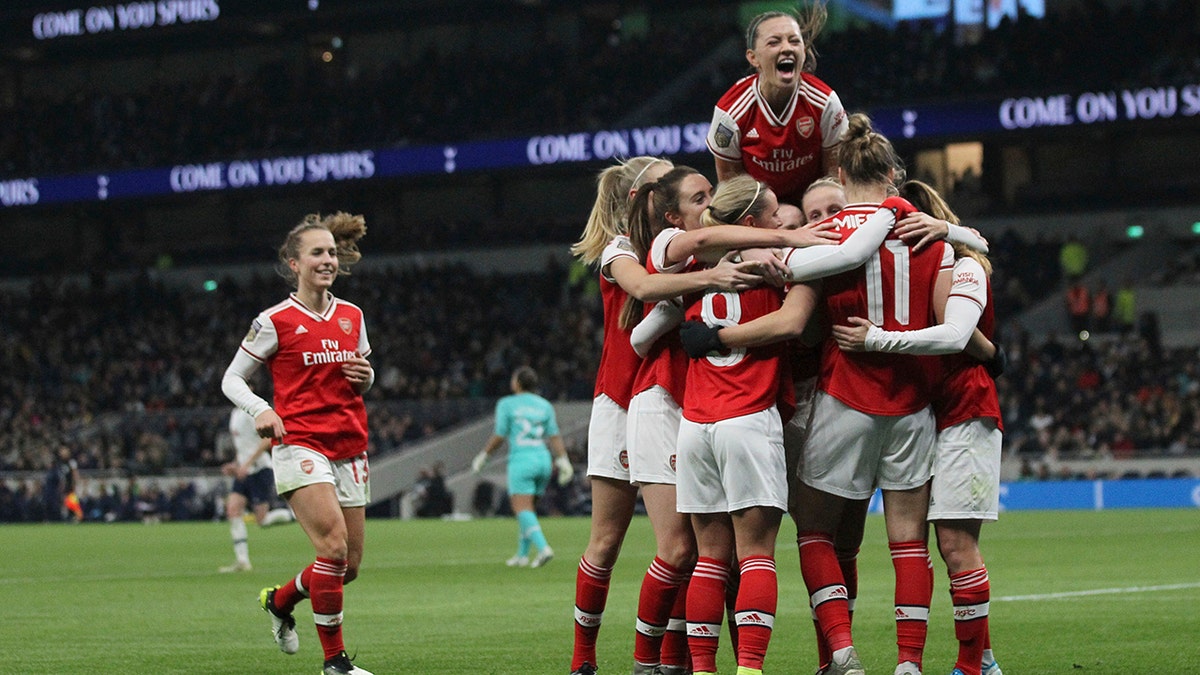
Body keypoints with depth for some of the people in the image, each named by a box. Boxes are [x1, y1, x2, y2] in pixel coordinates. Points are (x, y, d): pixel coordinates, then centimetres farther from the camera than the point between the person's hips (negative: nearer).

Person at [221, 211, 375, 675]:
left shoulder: (352, 316, 11)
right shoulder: (276, 321, -4)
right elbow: (232, 378, 2)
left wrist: (365, 376, 0)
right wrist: (260, 410, -17)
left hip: (350, 450, 6)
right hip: (300, 445, -6)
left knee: (349, 566, 5)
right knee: (334, 547, -21)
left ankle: (279, 601, 34)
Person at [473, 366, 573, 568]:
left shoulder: (506, 404, -1)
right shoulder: (544, 405, 12)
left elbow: (499, 436, -3)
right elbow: (554, 436, 5)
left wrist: (482, 456, 8)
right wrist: (563, 461, 4)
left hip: (521, 459, -6)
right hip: (543, 460, 6)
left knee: (522, 508, -10)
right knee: (527, 508, 17)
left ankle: (543, 548, -30)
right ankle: (522, 555, 18)